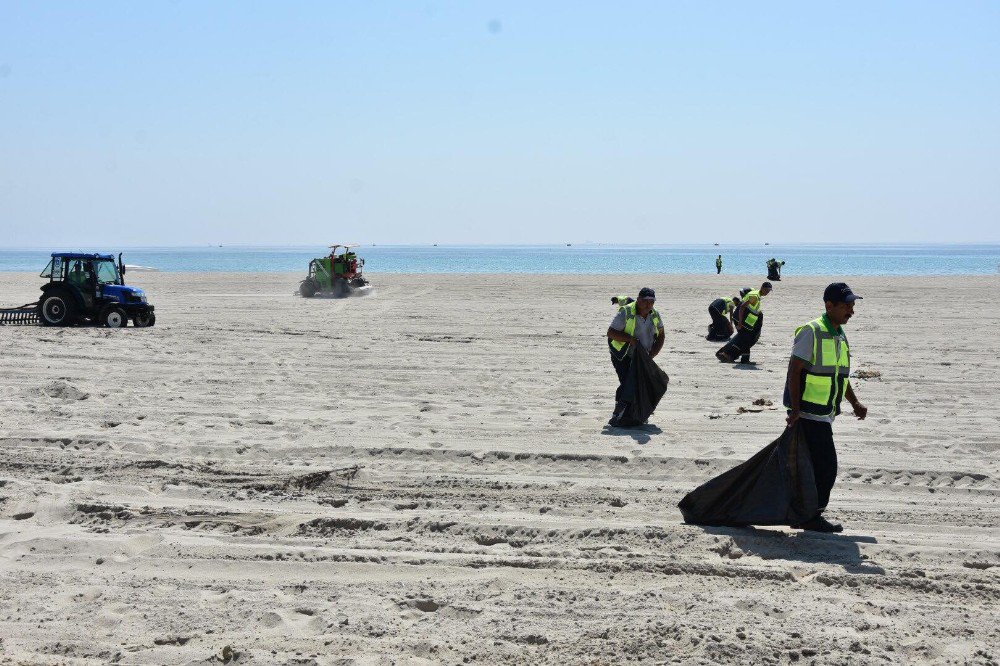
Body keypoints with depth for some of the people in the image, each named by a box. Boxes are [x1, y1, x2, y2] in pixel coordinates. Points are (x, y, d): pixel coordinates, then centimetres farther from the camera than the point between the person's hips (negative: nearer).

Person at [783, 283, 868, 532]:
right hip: (809, 414, -9)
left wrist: (855, 403, 17)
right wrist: (795, 409, -22)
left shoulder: (839, 335, 15)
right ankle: (812, 517, 4)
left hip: (823, 415, 9)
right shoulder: (812, 332, -14)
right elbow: (794, 371, -17)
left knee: (812, 467, 13)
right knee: (826, 467, -7)